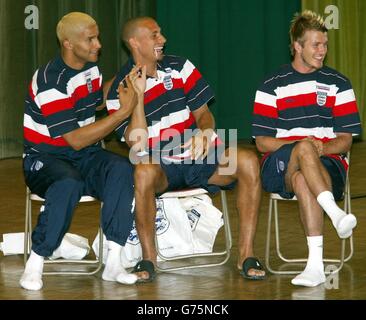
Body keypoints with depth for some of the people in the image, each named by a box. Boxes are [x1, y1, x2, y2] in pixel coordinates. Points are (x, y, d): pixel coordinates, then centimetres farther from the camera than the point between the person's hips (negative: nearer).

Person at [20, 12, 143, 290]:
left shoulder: (91, 68, 7)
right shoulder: (50, 82, -19)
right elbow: (75, 140, -22)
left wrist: (122, 80, 17)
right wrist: (123, 113, -21)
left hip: (86, 156, 6)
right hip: (46, 159, -6)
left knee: (122, 168, -27)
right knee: (69, 183, -41)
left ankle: (113, 262, -29)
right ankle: (35, 264, -27)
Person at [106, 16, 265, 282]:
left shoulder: (180, 67, 10)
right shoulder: (120, 91, 0)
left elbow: (203, 113, 12)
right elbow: (137, 145, -10)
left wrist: (205, 133, -11)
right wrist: (137, 97, -17)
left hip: (199, 159, 3)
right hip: (160, 166, -3)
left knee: (248, 161, -25)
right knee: (144, 172, -40)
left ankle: (246, 253, -20)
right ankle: (148, 257, -23)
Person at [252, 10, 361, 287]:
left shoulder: (338, 84, 13)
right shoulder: (272, 86, 9)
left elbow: (345, 139, 9)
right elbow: (262, 142, 4)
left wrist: (322, 148, -14)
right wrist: (300, 145, -14)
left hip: (328, 162, 0)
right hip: (279, 165, 0)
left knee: (302, 180, -38)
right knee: (304, 147, -37)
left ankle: (316, 263, -48)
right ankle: (336, 214, -54)